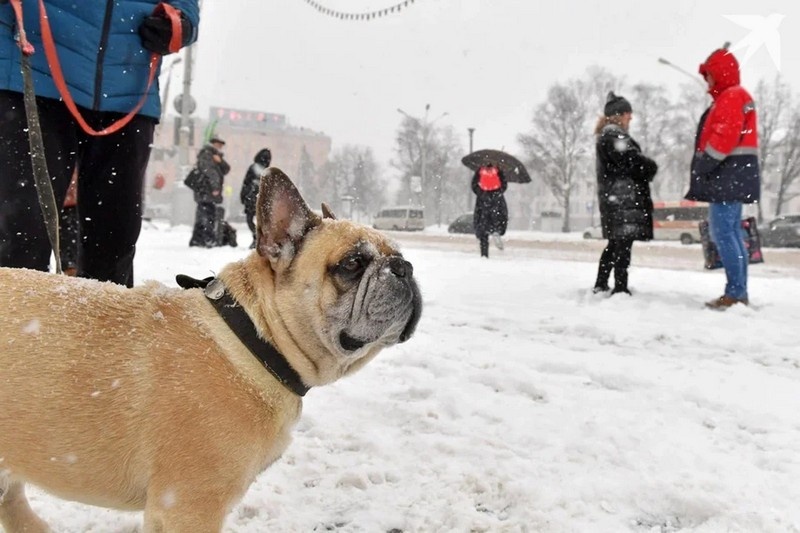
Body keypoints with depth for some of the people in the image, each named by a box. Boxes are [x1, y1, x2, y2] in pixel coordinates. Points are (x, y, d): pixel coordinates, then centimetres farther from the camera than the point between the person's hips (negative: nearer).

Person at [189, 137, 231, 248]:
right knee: (209, 217, -15)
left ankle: (196, 240, 18)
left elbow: (226, 169, 12)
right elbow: (210, 172, -15)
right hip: (205, 191, -9)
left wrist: (220, 161, -6)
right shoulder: (206, 154, -4)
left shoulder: (217, 156, 23)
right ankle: (210, 240, -19)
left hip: (210, 193, 9)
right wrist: (215, 187, -21)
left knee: (201, 217, 12)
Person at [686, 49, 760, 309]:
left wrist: (703, 166, -20)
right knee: (732, 233, 9)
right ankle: (739, 292, 11)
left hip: (729, 176, -11)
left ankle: (735, 293, -12)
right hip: (730, 176, 11)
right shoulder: (728, 97, 23)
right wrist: (705, 169, 17)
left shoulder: (731, 96, -9)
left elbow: (725, 137, -21)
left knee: (722, 232, -12)